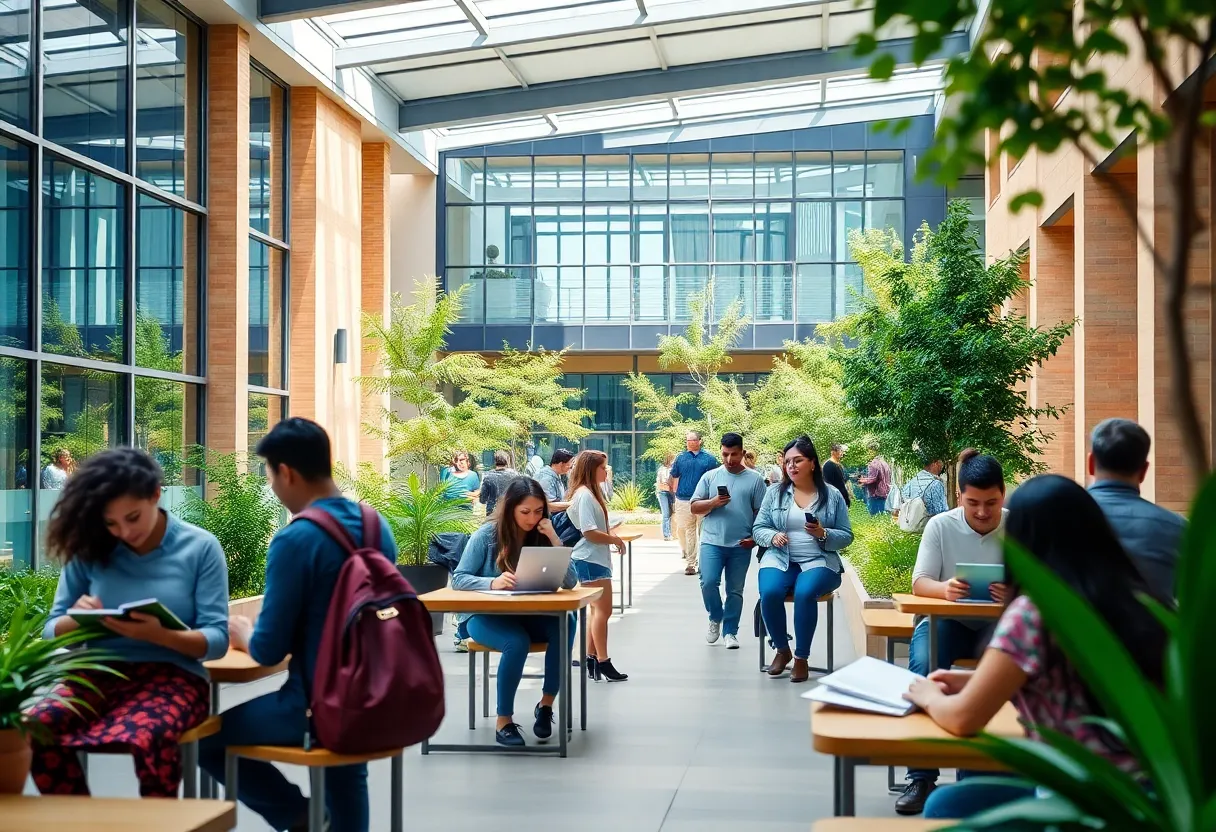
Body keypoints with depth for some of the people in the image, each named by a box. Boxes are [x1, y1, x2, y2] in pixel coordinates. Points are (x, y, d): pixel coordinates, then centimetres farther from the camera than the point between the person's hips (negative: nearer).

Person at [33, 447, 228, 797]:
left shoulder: (200, 547, -1)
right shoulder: (88, 549, 6)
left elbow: (217, 639, -5)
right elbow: (52, 632, 10)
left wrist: (160, 635, -24)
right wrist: (75, 620, -14)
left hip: (171, 675, -3)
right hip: (98, 673, 3)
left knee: (148, 737, -38)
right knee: (34, 728, -30)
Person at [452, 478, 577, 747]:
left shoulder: (542, 536, 0)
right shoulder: (487, 535, -9)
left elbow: (570, 582, -6)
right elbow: (458, 578, -13)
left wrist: (554, 540, -17)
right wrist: (493, 582, -32)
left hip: (528, 615, 3)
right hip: (487, 616, -3)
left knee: (564, 627, -28)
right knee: (517, 642, -36)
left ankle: (546, 705, -9)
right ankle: (504, 720, -17)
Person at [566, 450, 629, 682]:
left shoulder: (589, 493, 14)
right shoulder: (585, 495, -17)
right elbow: (589, 533, -22)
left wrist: (610, 535, 5)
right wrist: (614, 540, -11)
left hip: (596, 559, 11)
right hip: (590, 560, -11)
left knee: (596, 610, 14)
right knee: (603, 610, -7)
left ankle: (591, 659, 19)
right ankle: (603, 662, -3)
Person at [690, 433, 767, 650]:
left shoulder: (755, 479, 3)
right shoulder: (710, 476, 5)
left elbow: (761, 512, 3)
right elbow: (695, 508, 4)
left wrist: (755, 537, -9)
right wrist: (713, 503, -15)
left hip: (741, 545, 0)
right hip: (712, 541, 0)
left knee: (735, 590, 7)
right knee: (708, 582, -13)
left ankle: (730, 632, 18)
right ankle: (715, 618, 13)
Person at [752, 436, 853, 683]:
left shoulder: (832, 495, 5)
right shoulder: (775, 493, 9)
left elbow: (846, 536, 5)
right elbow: (758, 529, 9)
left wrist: (823, 533, -15)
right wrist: (773, 536, -13)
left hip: (819, 561, -2)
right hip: (779, 559, 2)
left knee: (804, 593, -34)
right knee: (769, 593, -30)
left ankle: (802, 657, -15)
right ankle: (782, 650, -3)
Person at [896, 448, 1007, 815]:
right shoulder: (940, 526, -5)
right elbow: (920, 583, -9)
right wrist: (944, 588, -34)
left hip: (996, 624, 0)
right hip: (946, 621, 0)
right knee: (922, 668, -30)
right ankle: (922, 777, -18)